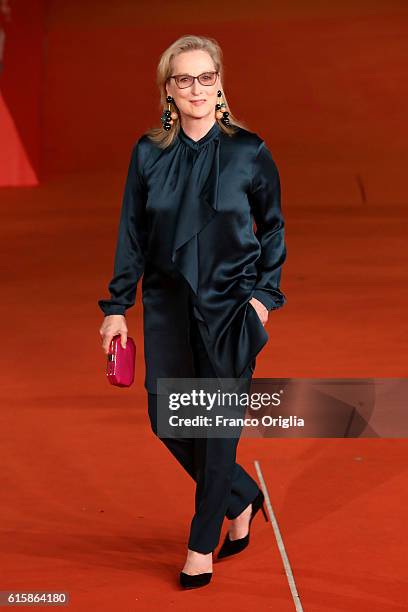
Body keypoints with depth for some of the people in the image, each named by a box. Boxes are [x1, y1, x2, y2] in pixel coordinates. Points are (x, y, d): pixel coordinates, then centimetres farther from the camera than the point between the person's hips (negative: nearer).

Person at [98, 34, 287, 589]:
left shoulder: (249, 151, -6)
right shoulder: (149, 153, -1)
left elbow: (273, 226, 3)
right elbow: (133, 234, 4)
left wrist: (266, 294, -5)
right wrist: (117, 307, 3)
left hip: (230, 303, -3)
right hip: (168, 303, 3)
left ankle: (202, 546, 17)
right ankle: (242, 498, 30)